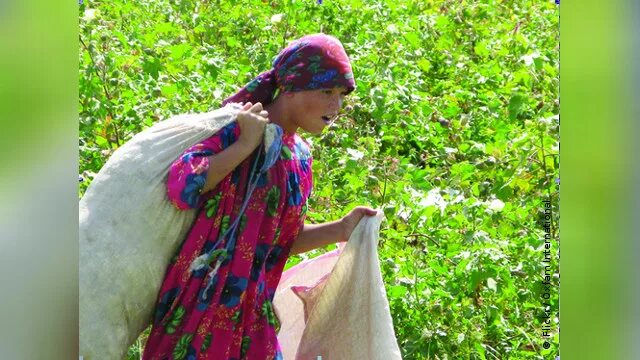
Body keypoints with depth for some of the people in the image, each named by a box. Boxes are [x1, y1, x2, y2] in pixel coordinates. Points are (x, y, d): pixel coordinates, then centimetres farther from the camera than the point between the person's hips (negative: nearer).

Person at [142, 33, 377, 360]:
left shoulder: (299, 156, 10)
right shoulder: (235, 129, -11)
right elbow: (182, 186, -27)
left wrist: (340, 230, 5)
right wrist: (245, 145, -22)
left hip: (251, 308, 7)